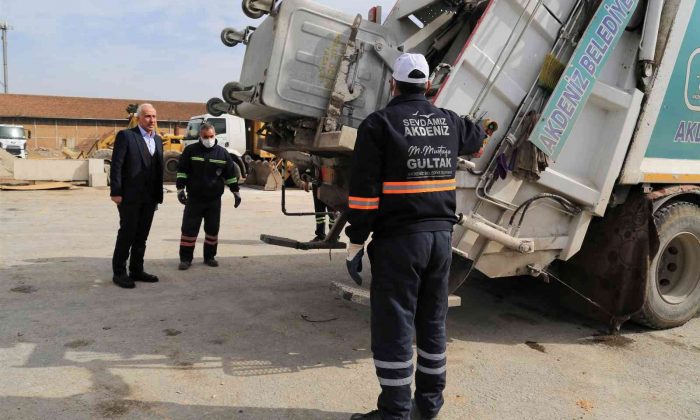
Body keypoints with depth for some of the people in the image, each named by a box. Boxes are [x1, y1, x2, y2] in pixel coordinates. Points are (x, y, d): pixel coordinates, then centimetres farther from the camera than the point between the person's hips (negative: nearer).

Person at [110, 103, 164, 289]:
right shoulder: (126, 136, -5)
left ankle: (136, 270, 21)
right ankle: (119, 273, 10)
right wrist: (116, 192, -15)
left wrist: (158, 195, 9)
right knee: (127, 234, 0)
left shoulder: (158, 140, 14)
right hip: (130, 196, -6)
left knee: (141, 236, 11)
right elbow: (116, 165, -10)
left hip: (150, 197, 6)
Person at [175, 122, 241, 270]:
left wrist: (236, 192, 9)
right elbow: (182, 170, 1)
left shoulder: (222, 152, 6)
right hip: (194, 198, -2)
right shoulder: (191, 150, 1)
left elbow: (230, 174, 10)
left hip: (214, 199, 2)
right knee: (189, 228, -1)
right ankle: (185, 258, 7)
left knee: (212, 229, 8)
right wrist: (180, 189, -7)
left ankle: (209, 256, 20)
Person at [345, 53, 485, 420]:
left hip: (398, 238, -6)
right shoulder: (448, 122, 10)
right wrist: (479, 130, 57)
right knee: (432, 322, 16)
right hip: (441, 235, 6)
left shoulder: (378, 124, -8)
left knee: (393, 327, 2)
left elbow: (364, 191, -13)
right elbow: (476, 139, 33)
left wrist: (355, 244, -8)